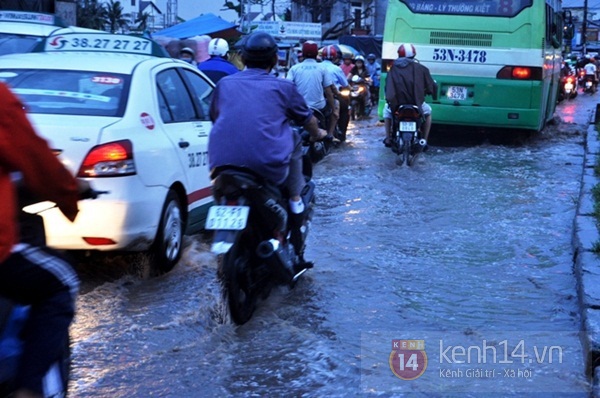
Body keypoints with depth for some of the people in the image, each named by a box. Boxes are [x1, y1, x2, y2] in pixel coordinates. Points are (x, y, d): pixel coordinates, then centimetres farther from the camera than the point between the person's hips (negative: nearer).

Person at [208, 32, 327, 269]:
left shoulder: (224, 84, 15)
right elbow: (307, 120, 22)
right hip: (270, 167, -3)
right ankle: (295, 200, 22)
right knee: (293, 141, 23)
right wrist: (318, 134, 45)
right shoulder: (283, 87, 8)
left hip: (222, 165, 3)